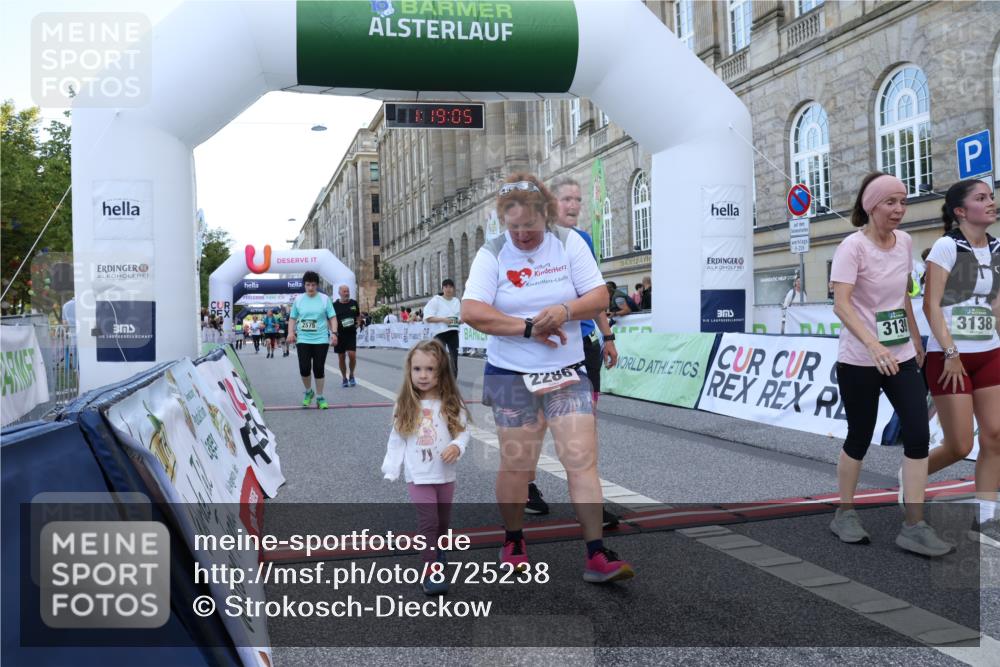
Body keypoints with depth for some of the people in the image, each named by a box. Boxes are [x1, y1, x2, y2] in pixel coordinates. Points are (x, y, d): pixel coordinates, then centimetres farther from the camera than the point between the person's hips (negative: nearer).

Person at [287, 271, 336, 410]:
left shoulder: (325, 299, 2)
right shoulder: (298, 299, 6)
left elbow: (332, 318, 3)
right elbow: (292, 318, 13)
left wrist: (334, 333, -9)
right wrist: (291, 332, -1)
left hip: (321, 340, -1)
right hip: (303, 339, 1)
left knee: (319, 368, 1)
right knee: (304, 368, -5)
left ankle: (319, 397, 15)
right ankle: (308, 392, 22)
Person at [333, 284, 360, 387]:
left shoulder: (354, 303, 5)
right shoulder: (335, 305, -1)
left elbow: (358, 316, 19)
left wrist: (357, 324, 1)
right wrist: (334, 333, -10)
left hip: (351, 333, 0)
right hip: (339, 335, 0)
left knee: (352, 354, -13)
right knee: (341, 357, 6)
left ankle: (351, 375, 9)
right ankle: (344, 378, 22)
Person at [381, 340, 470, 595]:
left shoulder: (451, 404, -5)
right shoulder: (406, 405, -4)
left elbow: (463, 430, -4)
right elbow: (396, 440, -1)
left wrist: (457, 446, -25)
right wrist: (391, 470, -5)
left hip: (446, 474, 2)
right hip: (419, 476, -2)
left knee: (443, 521, 18)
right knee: (428, 521, -9)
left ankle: (437, 549, 46)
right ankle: (430, 571, -2)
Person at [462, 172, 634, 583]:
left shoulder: (569, 243, 1)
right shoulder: (492, 254, -3)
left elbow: (599, 297, -3)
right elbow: (471, 312, -15)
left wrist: (565, 310, -23)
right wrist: (529, 327, -19)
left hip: (567, 373, 1)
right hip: (511, 376, -1)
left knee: (582, 459, -6)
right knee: (516, 465, 4)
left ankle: (596, 556, -2)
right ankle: (513, 542, 26)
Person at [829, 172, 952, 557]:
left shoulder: (905, 242, 6)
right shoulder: (853, 247, -15)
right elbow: (840, 304, -26)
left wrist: (917, 341, 22)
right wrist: (873, 345, -39)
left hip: (901, 357, 6)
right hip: (859, 361, -6)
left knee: (919, 436, -2)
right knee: (860, 438, 5)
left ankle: (914, 527, 6)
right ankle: (845, 514, 25)